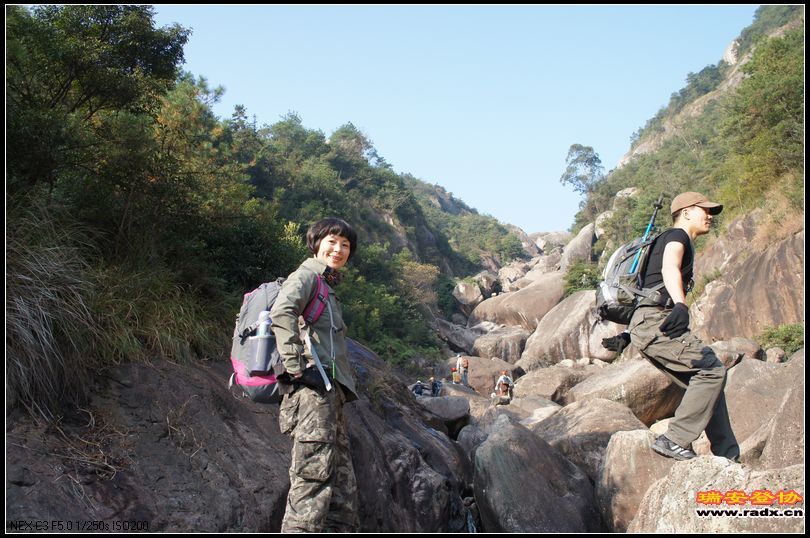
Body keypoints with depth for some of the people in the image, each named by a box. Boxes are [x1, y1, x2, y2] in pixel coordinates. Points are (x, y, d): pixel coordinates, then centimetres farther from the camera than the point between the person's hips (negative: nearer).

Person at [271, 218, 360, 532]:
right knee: (313, 484, -15)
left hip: (330, 395, 10)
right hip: (313, 390, -10)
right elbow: (281, 313, -20)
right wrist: (296, 367, -23)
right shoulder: (307, 276, 1)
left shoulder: (327, 287, 29)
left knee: (344, 489, 8)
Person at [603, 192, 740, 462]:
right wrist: (680, 305, -39)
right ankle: (675, 440, -16)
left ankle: (727, 457, 8)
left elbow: (650, 295, 32)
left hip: (647, 326, 10)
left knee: (708, 380, 8)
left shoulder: (681, 244, 32)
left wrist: (628, 335, 28)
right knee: (712, 370, -15)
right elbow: (669, 268, -22)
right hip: (655, 322, -10)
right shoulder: (677, 236, 2)